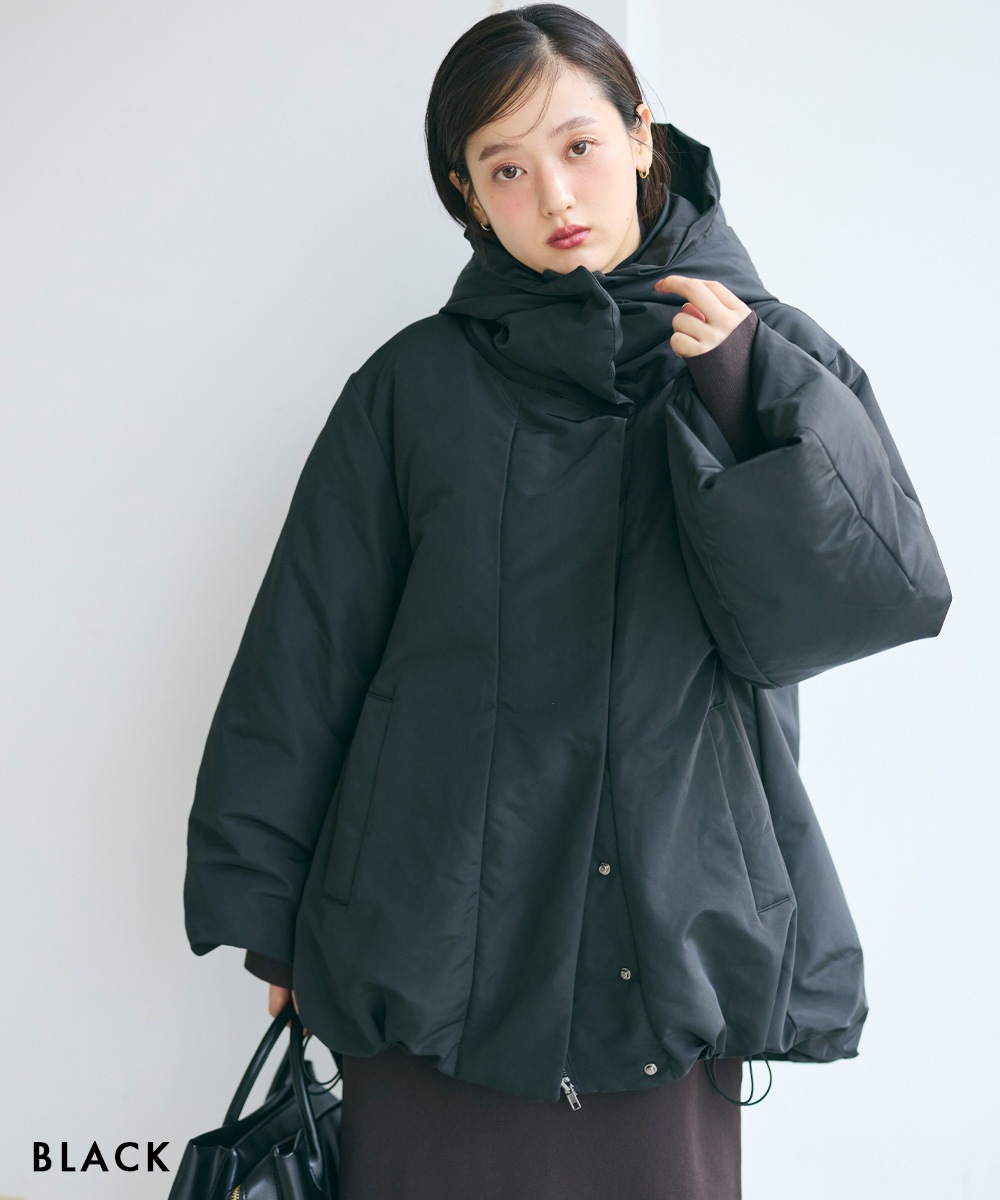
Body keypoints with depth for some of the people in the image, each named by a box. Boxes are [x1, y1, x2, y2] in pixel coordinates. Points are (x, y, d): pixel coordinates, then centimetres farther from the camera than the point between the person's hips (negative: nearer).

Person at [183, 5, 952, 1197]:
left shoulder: (768, 363, 4)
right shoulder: (417, 386, 2)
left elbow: (894, 589, -6)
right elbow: (304, 651, 5)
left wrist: (744, 386, -15)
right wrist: (271, 912, 6)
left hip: (669, 945, 1)